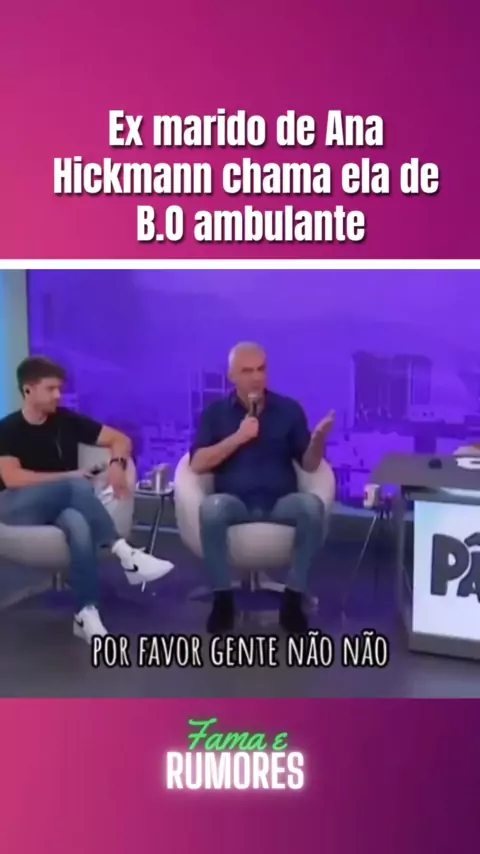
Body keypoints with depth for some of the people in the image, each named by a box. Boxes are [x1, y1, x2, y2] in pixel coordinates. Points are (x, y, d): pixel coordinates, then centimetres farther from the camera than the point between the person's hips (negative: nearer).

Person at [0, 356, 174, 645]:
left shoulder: (67, 420, 8)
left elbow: (120, 439, 9)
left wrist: (117, 464, -14)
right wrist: (67, 478, -18)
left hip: (59, 506, 2)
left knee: (78, 524, -38)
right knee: (77, 486, -34)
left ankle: (86, 613, -41)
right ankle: (125, 553, -34)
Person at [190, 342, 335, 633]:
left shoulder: (289, 409, 9)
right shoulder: (216, 412, 8)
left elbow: (309, 464, 6)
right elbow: (198, 464, -3)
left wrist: (318, 438, -16)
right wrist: (239, 437, -11)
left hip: (280, 501, 1)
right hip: (235, 502, -1)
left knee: (312, 506, -31)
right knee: (211, 507, -35)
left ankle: (293, 600, -19)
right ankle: (223, 599, -18)